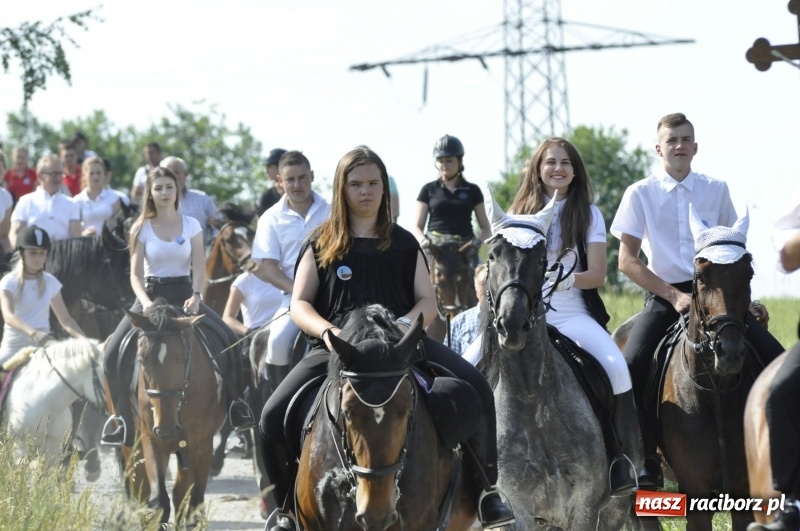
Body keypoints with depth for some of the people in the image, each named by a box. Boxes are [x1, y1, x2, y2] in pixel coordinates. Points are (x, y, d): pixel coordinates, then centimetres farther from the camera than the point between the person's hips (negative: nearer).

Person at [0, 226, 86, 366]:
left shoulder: (50, 282, 6)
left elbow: (65, 319, 9)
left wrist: (85, 340, -10)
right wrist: (33, 333, -43)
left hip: (42, 346, 3)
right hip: (14, 347, -3)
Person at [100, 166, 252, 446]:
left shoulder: (191, 225, 5)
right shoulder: (142, 228, 2)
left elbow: (200, 268, -1)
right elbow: (136, 274, -3)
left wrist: (195, 296, -20)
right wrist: (146, 303, -22)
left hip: (184, 292, 1)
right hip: (152, 294, -1)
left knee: (226, 339, -20)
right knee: (116, 350, -22)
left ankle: (232, 403, -2)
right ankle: (121, 414, -9)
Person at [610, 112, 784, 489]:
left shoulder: (716, 190, 8)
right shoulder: (640, 195, 0)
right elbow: (628, 261, -5)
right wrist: (674, 296, -13)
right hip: (664, 295, -2)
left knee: (775, 358, -15)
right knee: (631, 368, -25)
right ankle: (647, 462, -13)